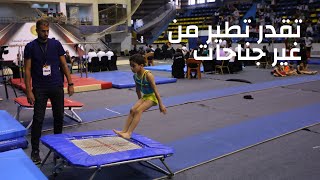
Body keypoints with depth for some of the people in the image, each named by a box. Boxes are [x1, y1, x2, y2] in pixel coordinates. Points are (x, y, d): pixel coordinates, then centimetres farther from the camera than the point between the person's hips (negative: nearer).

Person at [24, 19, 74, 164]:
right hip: (40, 89, -2)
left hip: (57, 87, 2)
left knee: (59, 117, 10)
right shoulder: (30, 47, -1)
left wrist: (70, 83, 0)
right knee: (38, 119, -1)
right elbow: (27, 70, -2)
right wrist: (29, 91, -9)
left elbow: (64, 65, 6)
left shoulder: (56, 44, 3)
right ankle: (35, 151, 9)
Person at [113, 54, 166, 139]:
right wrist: (140, 100, 21)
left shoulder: (148, 75, -25)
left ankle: (129, 133, -21)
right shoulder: (135, 75, -4)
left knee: (138, 111, -21)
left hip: (152, 97, -7)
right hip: (144, 96, 7)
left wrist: (161, 104, -20)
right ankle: (124, 131, -8)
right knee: (132, 110, -7)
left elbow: (155, 90, -23)